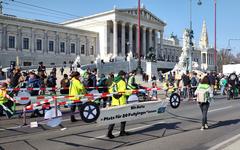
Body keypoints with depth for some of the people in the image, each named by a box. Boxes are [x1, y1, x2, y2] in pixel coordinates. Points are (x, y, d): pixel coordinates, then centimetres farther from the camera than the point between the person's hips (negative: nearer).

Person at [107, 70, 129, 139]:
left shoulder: (114, 82, 13)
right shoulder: (122, 82, -8)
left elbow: (110, 90, 14)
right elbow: (124, 91, -17)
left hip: (114, 102, 6)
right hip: (121, 102, -6)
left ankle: (109, 132, -2)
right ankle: (122, 132, 18)